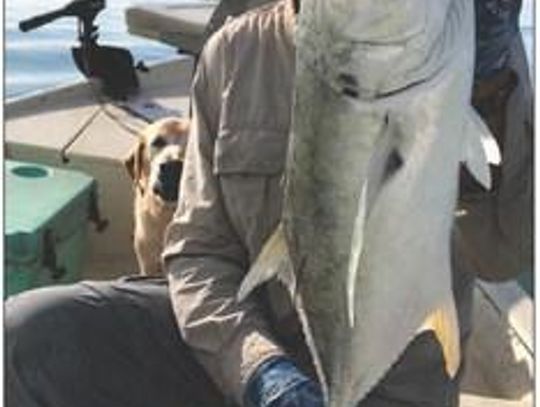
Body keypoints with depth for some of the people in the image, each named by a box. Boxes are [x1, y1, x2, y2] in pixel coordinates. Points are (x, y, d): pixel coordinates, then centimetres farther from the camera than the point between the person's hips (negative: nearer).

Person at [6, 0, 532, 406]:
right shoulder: (235, 52, 0)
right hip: (238, 338, 3)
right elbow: (201, 249, 0)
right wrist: (256, 363, -18)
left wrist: (487, 87, -34)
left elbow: (502, 254, -19)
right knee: (23, 335, -15)